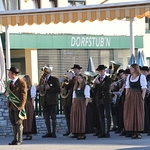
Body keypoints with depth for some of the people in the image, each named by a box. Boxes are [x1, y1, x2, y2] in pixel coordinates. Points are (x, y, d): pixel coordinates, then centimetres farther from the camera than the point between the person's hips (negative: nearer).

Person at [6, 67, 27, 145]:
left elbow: (24, 95, -11)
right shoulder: (9, 82, 14)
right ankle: (15, 139, 16)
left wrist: (21, 106, -17)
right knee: (13, 123, 10)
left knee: (18, 123, -2)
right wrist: (7, 92, 2)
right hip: (11, 106, 7)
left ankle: (19, 140, 3)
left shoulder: (21, 83, -9)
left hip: (18, 106, -7)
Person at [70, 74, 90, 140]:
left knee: (82, 118, -8)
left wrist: (85, 105, -14)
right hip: (75, 104, 6)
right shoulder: (75, 87, 19)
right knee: (75, 119, 2)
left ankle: (82, 134, -6)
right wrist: (73, 104, 7)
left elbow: (87, 97, -7)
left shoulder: (86, 87, 0)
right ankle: (78, 134, 5)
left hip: (82, 103, -6)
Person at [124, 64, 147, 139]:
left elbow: (144, 89, -6)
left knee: (138, 114, -3)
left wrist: (142, 98, -13)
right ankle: (133, 132, 8)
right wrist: (126, 97, 6)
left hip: (138, 97, -5)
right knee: (130, 115, 2)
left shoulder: (141, 77, -4)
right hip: (130, 97, 5)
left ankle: (138, 132, 3)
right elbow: (127, 88, 15)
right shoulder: (129, 76, 13)